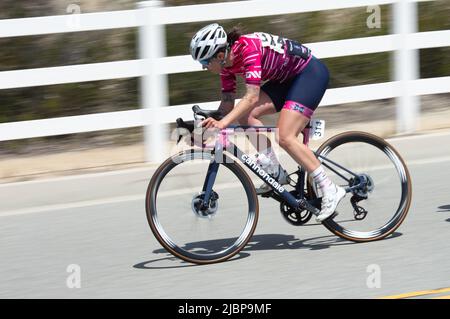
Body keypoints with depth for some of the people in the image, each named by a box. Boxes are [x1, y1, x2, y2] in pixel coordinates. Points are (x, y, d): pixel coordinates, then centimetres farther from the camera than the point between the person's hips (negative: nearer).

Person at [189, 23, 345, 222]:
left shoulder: (248, 49, -30)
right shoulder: (227, 62, -4)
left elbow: (252, 97, -38)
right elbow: (228, 103, 3)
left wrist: (224, 122, -45)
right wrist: (212, 123, -9)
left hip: (311, 72, -9)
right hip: (287, 78, 9)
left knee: (285, 137, -20)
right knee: (245, 115, -9)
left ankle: (330, 190, -15)